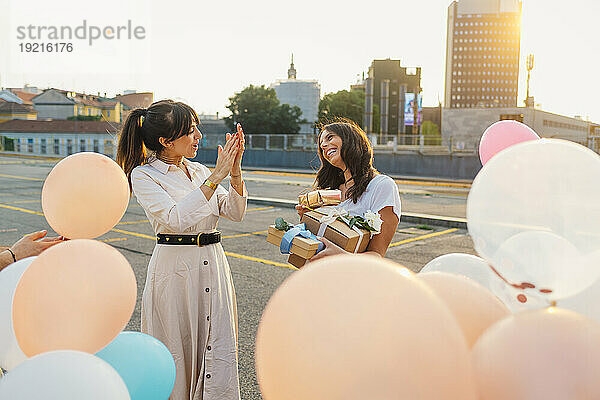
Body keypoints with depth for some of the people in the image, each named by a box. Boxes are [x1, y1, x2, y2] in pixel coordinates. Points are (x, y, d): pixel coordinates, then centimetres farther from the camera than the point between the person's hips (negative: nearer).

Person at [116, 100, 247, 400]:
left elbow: (234, 213, 5)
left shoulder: (198, 170, 12)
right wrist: (215, 177, -20)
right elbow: (177, 218, -21)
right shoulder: (143, 175, -5)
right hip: (175, 269, -5)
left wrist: (235, 170, -7)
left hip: (213, 265, 5)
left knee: (221, 352, 4)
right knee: (177, 354, 7)